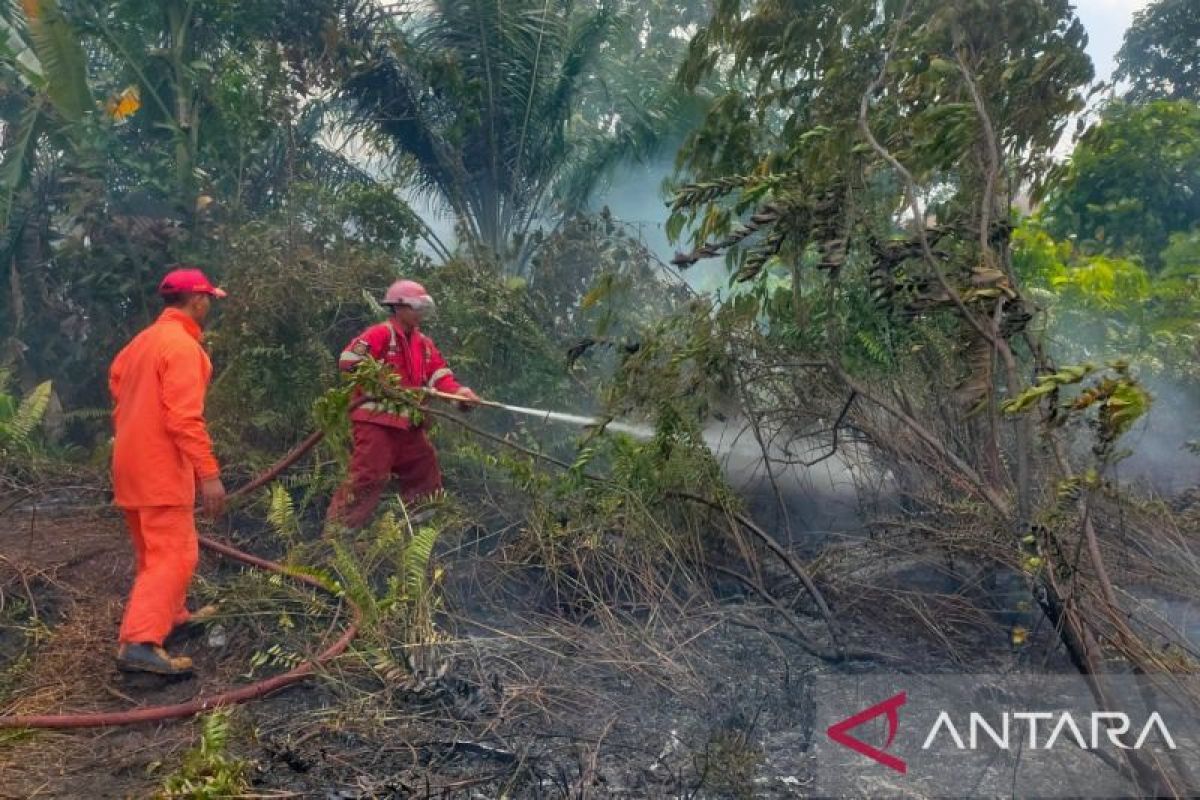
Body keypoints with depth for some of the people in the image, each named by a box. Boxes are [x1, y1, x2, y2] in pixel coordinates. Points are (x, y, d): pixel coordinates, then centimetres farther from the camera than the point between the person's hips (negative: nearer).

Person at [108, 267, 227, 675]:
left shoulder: (143, 340, 14)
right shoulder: (182, 346, -17)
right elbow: (185, 417, -25)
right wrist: (208, 473, -25)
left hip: (135, 464, 10)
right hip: (160, 468, -10)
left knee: (157, 549, 22)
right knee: (173, 556, -10)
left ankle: (172, 613, 36)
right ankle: (139, 643, -15)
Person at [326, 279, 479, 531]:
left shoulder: (424, 343, 16)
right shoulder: (380, 334, -9)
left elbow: (440, 374, 8)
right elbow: (347, 360, -18)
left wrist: (458, 391, -10)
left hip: (408, 423, 9)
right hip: (375, 419, -9)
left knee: (426, 472, 15)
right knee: (368, 477, -13)